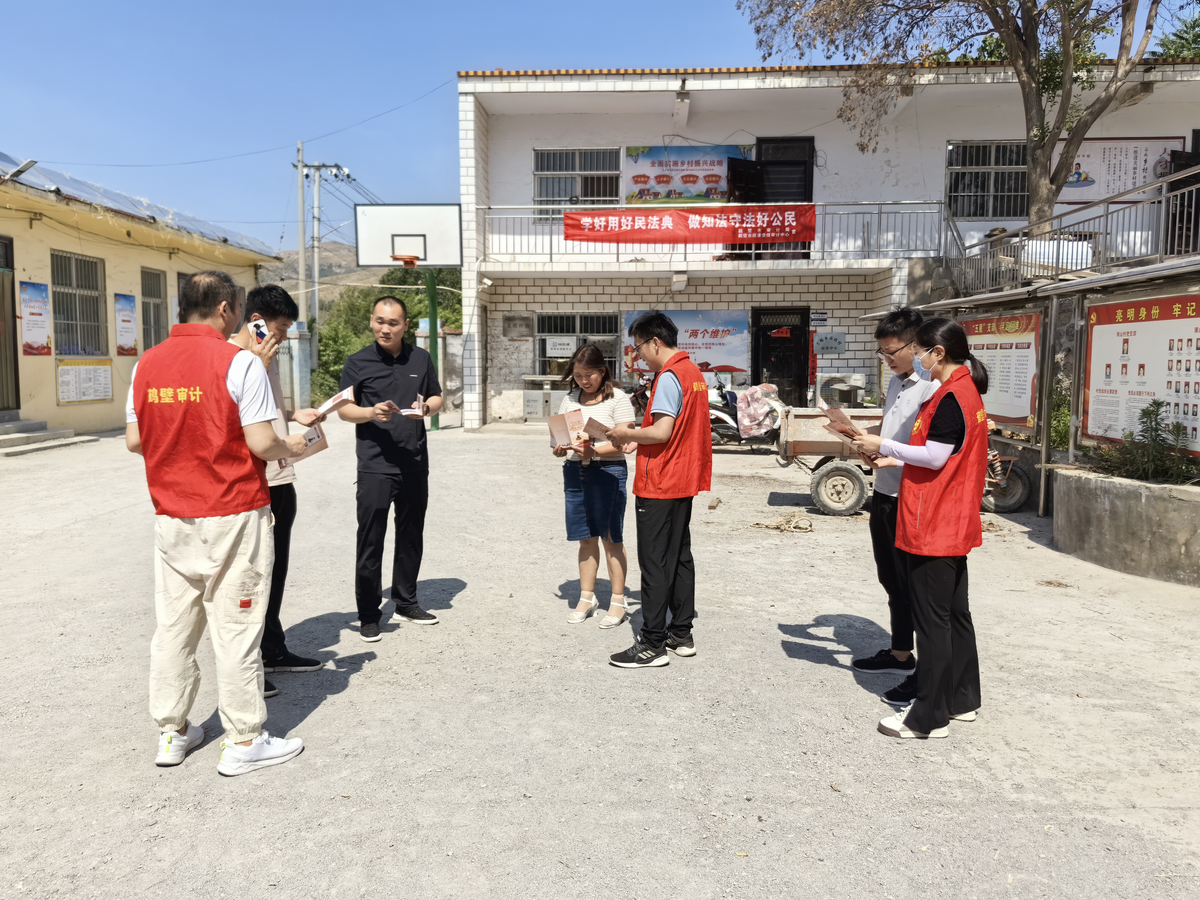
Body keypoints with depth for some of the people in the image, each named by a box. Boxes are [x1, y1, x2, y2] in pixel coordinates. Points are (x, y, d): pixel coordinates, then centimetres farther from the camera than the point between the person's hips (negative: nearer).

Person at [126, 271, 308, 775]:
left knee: (173, 625, 14)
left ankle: (172, 733, 26)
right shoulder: (239, 362, -13)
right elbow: (261, 443, -16)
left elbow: (134, 439, 9)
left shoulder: (147, 364, 5)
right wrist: (291, 447, 4)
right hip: (233, 517, -6)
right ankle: (243, 741, 12)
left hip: (170, 518, 6)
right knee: (235, 627, 2)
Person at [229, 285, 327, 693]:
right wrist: (258, 365, -23)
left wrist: (295, 414, 11)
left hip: (281, 479, 9)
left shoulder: (269, 355, 15)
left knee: (275, 569, 18)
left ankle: (273, 649, 31)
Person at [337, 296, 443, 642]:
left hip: (415, 463, 4)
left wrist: (425, 408, -8)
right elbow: (344, 409, 1)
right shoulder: (357, 362, 0)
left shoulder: (421, 359, 9)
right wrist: (371, 412, -19)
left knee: (411, 536, 13)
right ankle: (369, 614, 9)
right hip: (375, 464, -3)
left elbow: (437, 398, 15)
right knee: (370, 540, -3)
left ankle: (406, 602, 29)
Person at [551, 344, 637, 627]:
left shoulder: (617, 399, -4)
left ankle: (618, 601, 11)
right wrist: (560, 449, -9)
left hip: (609, 470, -5)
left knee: (611, 538, 1)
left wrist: (595, 451, -25)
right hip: (575, 471, 5)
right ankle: (587, 597, 22)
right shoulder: (569, 400, 12)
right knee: (586, 538, 11)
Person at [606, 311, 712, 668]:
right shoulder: (693, 372, 13)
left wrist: (626, 434, -9)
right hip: (684, 481, 10)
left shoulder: (668, 377, -16)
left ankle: (652, 644, 3)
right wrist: (637, 431, 11)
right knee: (680, 556, 14)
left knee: (654, 562, -3)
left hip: (659, 485, -10)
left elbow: (661, 432, -24)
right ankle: (681, 634, 23)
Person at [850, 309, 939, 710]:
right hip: (885, 493, 9)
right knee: (892, 579, 20)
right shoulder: (896, 382, 11)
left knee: (914, 585, 0)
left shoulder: (933, 388, -17)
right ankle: (900, 654, 37)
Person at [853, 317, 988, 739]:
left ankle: (929, 717, 5)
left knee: (932, 620, -4)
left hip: (932, 528, -10)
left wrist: (884, 446, -10)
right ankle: (962, 700, 29)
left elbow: (935, 457, -19)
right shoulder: (966, 391, 14)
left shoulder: (951, 397, -17)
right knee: (954, 613, 17)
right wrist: (894, 460, 10)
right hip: (953, 527, 10)